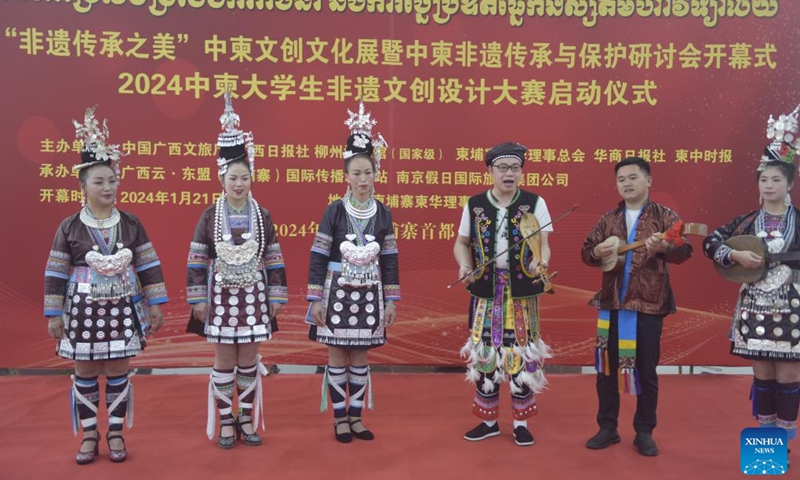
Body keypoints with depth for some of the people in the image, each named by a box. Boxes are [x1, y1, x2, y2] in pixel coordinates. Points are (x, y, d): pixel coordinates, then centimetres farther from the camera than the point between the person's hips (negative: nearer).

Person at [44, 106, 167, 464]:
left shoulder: (131, 224, 0)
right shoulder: (69, 228, -4)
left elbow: (149, 267, 2)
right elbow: (56, 274, -1)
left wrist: (155, 305, -1)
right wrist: (54, 314, -3)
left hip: (123, 309, 1)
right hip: (83, 310, 0)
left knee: (118, 372, 8)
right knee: (85, 373, 9)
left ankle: (116, 434, 21)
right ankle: (89, 436, 24)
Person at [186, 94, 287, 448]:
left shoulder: (262, 216, 1)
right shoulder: (210, 216, -2)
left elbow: (274, 261, 3)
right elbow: (196, 262, -2)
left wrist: (276, 298, 0)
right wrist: (198, 299, -6)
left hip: (253, 296, 1)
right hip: (221, 296, -1)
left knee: (249, 361, 9)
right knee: (224, 361, 7)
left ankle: (247, 419, 22)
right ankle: (225, 422, 19)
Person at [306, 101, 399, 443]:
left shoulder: (383, 214, 3)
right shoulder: (334, 211, -5)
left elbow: (389, 259, 6)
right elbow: (318, 257, -5)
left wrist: (391, 300, 3)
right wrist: (316, 299, -9)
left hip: (369, 295, 2)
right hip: (337, 292, -2)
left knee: (360, 357, 10)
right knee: (337, 356, 5)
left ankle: (355, 416, 22)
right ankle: (340, 418, 18)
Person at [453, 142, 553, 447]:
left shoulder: (535, 203, 1)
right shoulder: (474, 205, 5)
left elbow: (542, 243, -6)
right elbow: (462, 243, 11)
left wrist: (539, 262, -28)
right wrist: (465, 266, -8)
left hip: (522, 292, -1)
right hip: (486, 290, 2)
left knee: (522, 355, 2)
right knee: (484, 353, 6)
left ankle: (521, 422, 19)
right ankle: (489, 420, 22)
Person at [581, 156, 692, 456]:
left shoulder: (664, 216, -1)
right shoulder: (608, 219, 9)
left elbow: (684, 251, -14)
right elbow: (585, 253, 9)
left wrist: (664, 247, -35)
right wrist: (597, 252, -14)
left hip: (649, 305, -3)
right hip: (611, 303, 4)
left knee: (646, 371, 4)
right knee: (606, 367, 7)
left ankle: (644, 432, 18)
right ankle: (608, 428, 21)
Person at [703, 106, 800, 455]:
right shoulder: (746, 222, 2)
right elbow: (710, 243, 2)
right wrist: (735, 256, -13)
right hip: (754, 308, 1)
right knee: (763, 375, 10)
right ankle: (765, 434, 23)